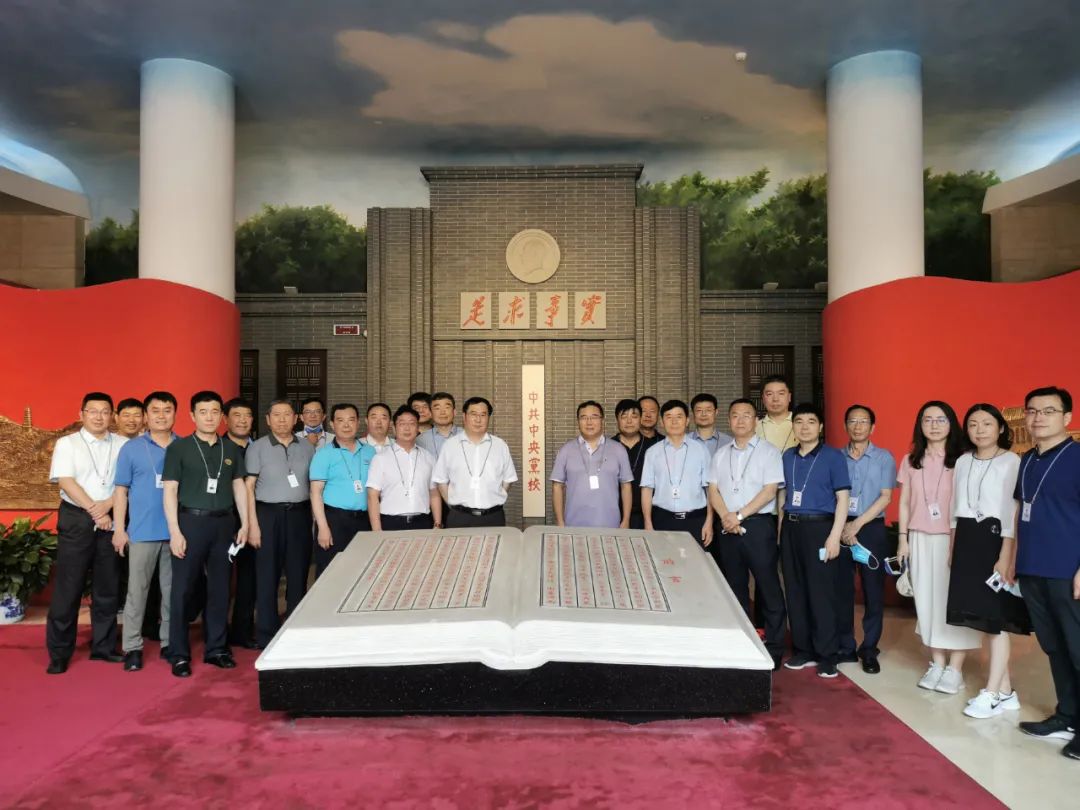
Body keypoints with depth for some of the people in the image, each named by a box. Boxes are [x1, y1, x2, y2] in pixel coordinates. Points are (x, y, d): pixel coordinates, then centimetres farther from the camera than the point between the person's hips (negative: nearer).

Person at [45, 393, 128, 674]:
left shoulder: (123, 445, 6)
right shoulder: (67, 443, 2)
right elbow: (66, 482, -7)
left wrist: (107, 505, -13)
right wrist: (94, 510, -12)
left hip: (111, 520, 2)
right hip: (76, 519, -2)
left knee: (107, 587, 8)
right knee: (68, 587, -1)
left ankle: (103, 646, 20)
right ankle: (59, 654, 9)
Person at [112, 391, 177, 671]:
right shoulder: (131, 448, 3)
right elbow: (121, 491, 3)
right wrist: (119, 529, -3)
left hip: (177, 531, 2)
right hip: (142, 531, -1)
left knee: (172, 590, 9)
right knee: (137, 590, 2)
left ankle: (170, 643, 19)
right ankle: (132, 647, 10)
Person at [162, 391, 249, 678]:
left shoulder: (231, 449, 9)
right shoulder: (178, 448, -2)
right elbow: (170, 491, -5)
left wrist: (244, 524, 7)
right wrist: (175, 531, -12)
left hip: (223, 523, 4)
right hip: (191, 521, -3)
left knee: (220, 588, 10)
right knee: (183, 589, 2)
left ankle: (217, 648, 21)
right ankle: (179, 654, 13)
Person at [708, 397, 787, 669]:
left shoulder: (768, 451, -1)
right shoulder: (721, 454, 12)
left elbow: (770, 490, -9)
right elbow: (712, 490, 6)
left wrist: (740, 515, -13)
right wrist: (726, 516, -10)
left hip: (759, 525, -4)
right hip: (727, 528, 4)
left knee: (768, 588, -2)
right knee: (735, 588, 11)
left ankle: (773, 649, 8)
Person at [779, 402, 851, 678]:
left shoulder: (833, 456, -4)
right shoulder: (787, 456, 10)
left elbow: (842, 498, -6)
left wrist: (834, 536, -13)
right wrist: (781, 527, 10)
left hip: (819, 527, -5)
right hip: (791, 528, 5)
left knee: (821, 592, -1)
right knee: (795, 591, 9)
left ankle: (827, 655, 10)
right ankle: (803, 650, 20)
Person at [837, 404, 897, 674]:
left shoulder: (884, 458, 2)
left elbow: (885, 497, -4)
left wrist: (858, 524, -12)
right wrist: (842, 526, -9)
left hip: (872, 529, -1)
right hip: (841, 528, 2)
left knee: (873, 591, 3)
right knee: (841, 589, 4)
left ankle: (869, 650, 14)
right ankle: (845, 647, 15)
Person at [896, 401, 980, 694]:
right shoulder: (911, 460, 8)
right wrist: (903, 539, 7)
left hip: (953, 539, -3)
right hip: (920, 539, 4)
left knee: (953, 599, -1)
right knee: (926, 599, 6)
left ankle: (955, 669, 8)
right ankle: (936, 663, 17)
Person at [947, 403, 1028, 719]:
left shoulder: (1012, 462, -10)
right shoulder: (963, 462, 11)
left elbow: (1013, 513, -14)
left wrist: (1005, 557, -17)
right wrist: (953, 548, 15)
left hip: (995, 539, -6)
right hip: (966, 541, 7)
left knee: (996, 617, -1)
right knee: (985, 616, 10)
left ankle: (991, 694, 7)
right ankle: (1005, 691, 20)